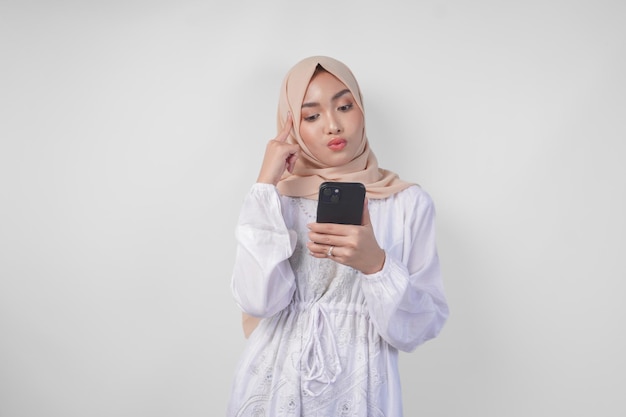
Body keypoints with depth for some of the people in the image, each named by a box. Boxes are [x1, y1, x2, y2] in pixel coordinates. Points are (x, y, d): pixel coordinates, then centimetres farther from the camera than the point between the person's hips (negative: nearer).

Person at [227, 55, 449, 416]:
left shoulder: (409, 201, -6)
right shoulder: (278, 197, -2)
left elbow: (426, 323, -9)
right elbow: (258, 301, -16)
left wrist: (375, 263, -26)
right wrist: (266, 184, -16)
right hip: (276, 385, 1)